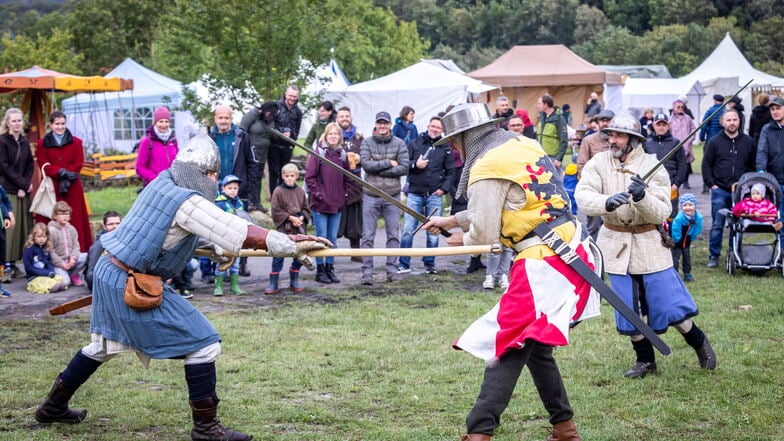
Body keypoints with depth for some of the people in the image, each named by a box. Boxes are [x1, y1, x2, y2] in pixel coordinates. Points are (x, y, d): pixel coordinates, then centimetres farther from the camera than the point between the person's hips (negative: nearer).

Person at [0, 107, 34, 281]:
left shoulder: (24, 142, 13)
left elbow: (30, 166, 13)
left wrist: (26, 186, -2)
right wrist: (24, 183, -10)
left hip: (24, 190, 6)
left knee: (24, 226, 2)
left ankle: (14, 262, 7)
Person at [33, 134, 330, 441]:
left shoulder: (163, 181, 5)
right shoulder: (189, 203, -20)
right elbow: (242, 233, -20)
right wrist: (291, 246, -16)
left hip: (107, 270, 9)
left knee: (105, 344, 29)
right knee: (203, 345, -4)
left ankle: (53, 406, 40)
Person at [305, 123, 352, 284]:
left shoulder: (342, 155, 9)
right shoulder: (318, 153, -5)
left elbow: (347, 178, 17)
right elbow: (309, 176, -7)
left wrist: (345, 194, 7)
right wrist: (317, 193, -11)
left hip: (337, 204, 5)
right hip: (320, 204, -5)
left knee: (333, 238, 10)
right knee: (322, 237, 0)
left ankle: (330, 268, 18)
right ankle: (320, 270, 7)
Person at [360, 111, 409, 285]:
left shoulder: (399, 144, 2)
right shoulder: (367, 143, 2)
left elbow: (404, 168, -8)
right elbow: (366, 164, -11)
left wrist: (377, 170, -11)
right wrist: (388, 163, -11)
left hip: (392, 195, 1)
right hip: (370, 196, -1)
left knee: (393, 235, 5)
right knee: (368, 236, 0)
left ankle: (392, 269, 12)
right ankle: (367, 272, 2)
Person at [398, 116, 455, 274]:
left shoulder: (445, 148, 8)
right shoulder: (415, 144, 5)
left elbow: (451, 171, 9)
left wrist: (444, 188, -3)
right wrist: (415, 165, -12)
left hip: (435, 196, 1)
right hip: (414, 194, -1)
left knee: (433, 232, 4)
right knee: (408, 230, -4)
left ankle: (429, 264, 15)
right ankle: (404, 264, 3)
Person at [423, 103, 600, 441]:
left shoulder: (488, 168, -11)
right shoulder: (524, 145, 15)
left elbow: (484, 232, -7)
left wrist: (462, 239, 15)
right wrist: (451, 220, 32)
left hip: (542, 263, -9)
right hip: (572, 250, 9)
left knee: (510, 346, -8)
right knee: (533, 344, 17)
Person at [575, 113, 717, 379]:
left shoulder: (653, 167, -9)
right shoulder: (599, 163, -5)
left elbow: (661, 213, -16)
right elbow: (583, 197, -20)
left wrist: (642, 196, -35)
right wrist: (607, 202, -39)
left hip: (649, 243, -2)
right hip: (616, 244, 2)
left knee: (670, 306, -1)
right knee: (628, 309, 6)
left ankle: (699, 342, 25)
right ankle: (645, 359, 24)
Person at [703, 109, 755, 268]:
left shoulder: (748, 142, 7)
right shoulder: (714, 142, 3)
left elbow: (753, 166, 12)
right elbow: (706, 165, 5)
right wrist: (711, 184, -4)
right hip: (720, 190, -1)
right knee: (717, 225, -1)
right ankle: (714, 256, 4)